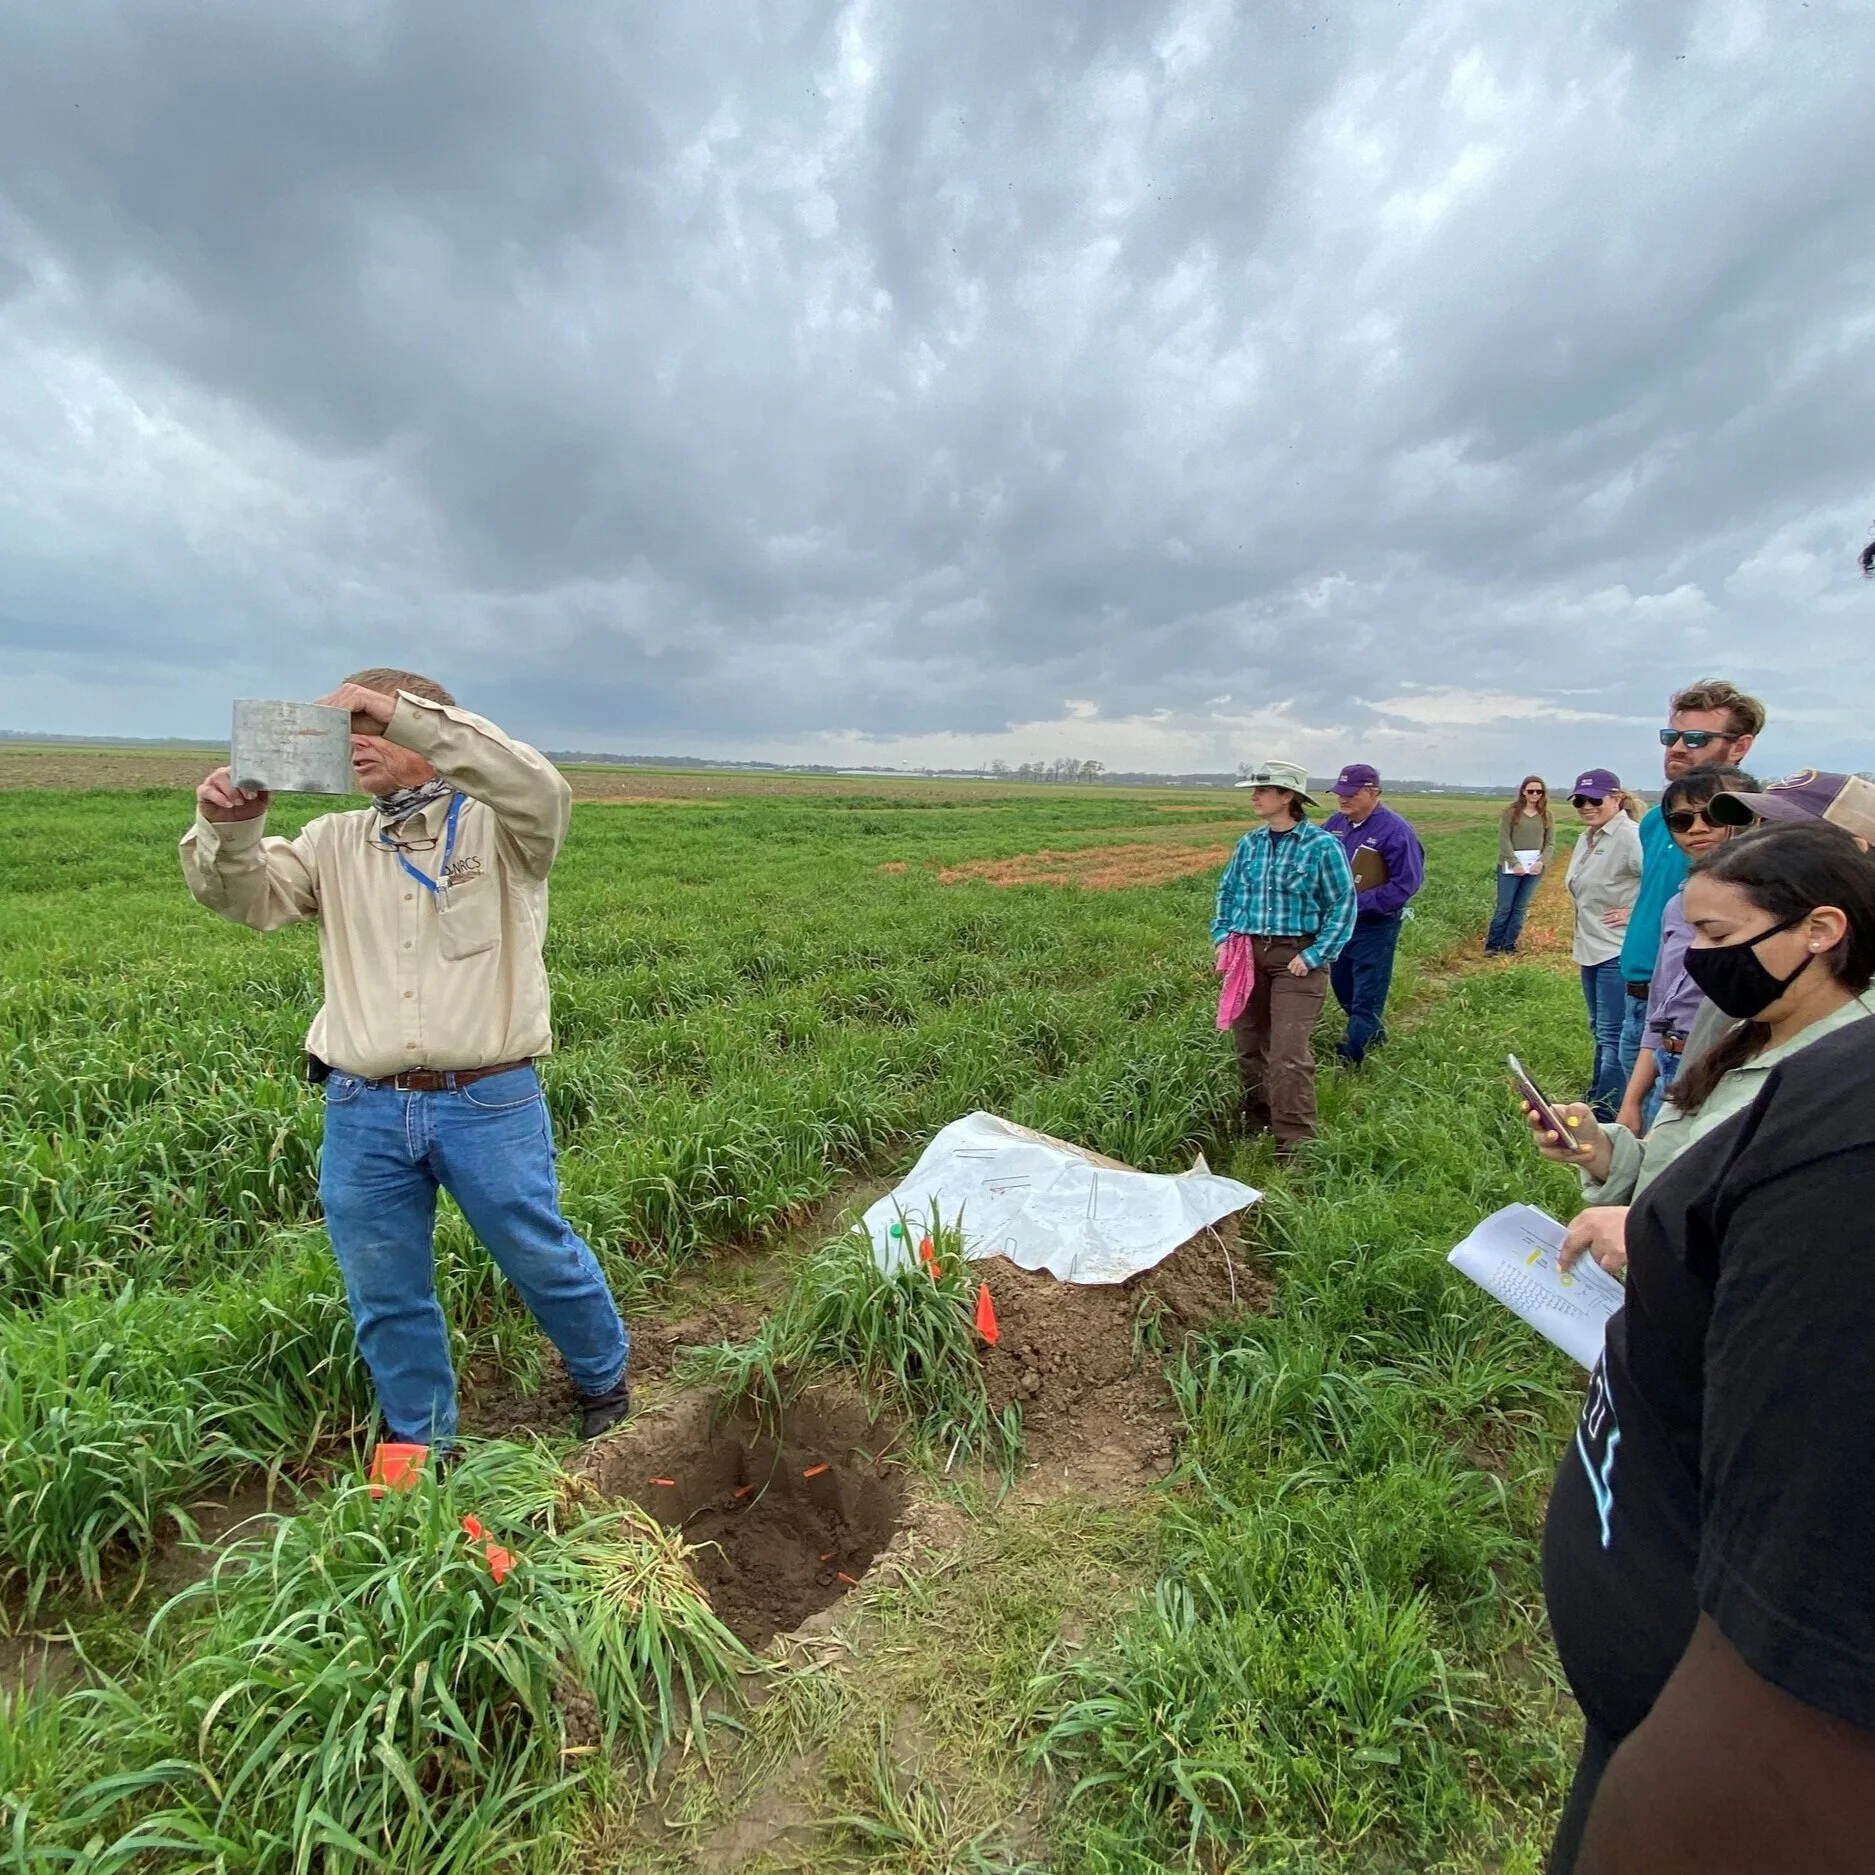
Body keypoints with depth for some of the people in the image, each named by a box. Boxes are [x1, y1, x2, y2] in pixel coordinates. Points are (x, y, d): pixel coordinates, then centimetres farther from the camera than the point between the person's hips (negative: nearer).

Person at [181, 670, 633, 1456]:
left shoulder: (496, 828, 0)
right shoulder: (334, 842, 13)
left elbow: (542, 789, -22)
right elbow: (243, 895, 2)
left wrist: (405, 710, -26)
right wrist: (228, 826, -19)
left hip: (489, 1104, -4)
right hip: (363, 1112, 5)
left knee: (542, 1259, 10)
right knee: (385, 1296, 15)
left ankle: (604, 1379, 39)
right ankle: (423, 1447, 38)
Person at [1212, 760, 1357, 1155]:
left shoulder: (1321, 846, -8)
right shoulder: (1250, 843, 7)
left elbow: (1343, 904, -5)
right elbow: (1227, 892, 18)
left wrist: (1315, 955, -12)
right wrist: (1222, 936, 5)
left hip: (1296, 956, -5)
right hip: (1247, 953, 6)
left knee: (1288, 1054, -10)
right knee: (1248, 1045, 13)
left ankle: (1294, 1143, -1)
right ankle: (1255, 1124, 30)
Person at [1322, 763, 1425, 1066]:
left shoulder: (1395, 830, -17)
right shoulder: (1335, 823, 2)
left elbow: (1405, 884, -18)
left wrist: (1358, 905, -22)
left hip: (1374, 926, -7)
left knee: (1366, 997, 1)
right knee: (1342, 988, 20)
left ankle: (1348, 1060, 8)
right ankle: (1372, 1032, 42)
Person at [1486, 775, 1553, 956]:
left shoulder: (1546, 815, 7)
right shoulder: (1511, 812, -3)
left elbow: (1550, 843, 5)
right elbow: (1504, 839, -8)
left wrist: (1542, 861, -11)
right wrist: (1514, 863, -15)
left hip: (1535, 866, 3)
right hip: (1511, 865, -3)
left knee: (1521, 908, 6)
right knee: (1504, 907, -2)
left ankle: (1509, 946, 12)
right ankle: (1492, 946, 7)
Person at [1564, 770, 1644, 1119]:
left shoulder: (1630, 836, -17)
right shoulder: (1586, 839, 11)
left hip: (1618, 953, -9)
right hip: (1590, 951, 10)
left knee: (1611, 1035, -4)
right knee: (1600, 1031, 19)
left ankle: (1606, 1115, 5)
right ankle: (1595, 1103, 31)